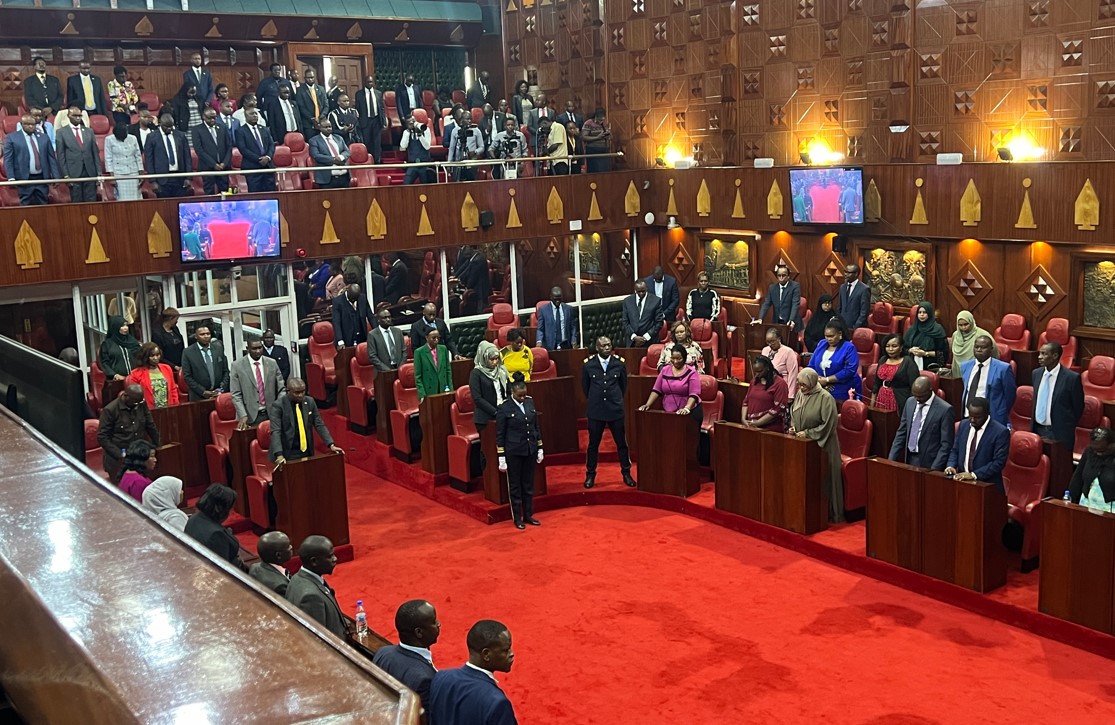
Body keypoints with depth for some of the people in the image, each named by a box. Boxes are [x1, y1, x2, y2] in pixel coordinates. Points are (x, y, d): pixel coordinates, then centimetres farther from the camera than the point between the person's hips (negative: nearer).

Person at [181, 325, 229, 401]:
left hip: (220, 394, 3)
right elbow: (187, 377, -3)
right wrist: (203, 392, -10)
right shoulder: (188, 352, -2)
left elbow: (225, 371, 11)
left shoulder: (219, 348, 8)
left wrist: (222, 388, -2)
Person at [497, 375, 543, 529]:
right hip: (514, 452, -5)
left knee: (529, 484, 13)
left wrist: (540, 448, 10)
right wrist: (501, 458, -9)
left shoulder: (530, 402, 2)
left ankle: (528, 515, 25)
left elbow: (536, 426, 11)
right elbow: (500, 435, -8)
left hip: (530, 451, 5)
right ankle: (517, 518, 17)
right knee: (515, 486, 7)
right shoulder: (504, 408, -12)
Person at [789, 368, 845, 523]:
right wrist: (792, 427, 1)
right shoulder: (799, 394, 5)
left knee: (821, 480, 0)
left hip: (821, 446, -6)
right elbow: (792, 414, 20)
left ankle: (829, 514, 10)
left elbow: (828, 425, -16)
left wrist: (808, 433, -15)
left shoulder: (825, 398, -15)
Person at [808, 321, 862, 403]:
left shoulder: (849, 348, -6)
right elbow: (811, 366, 9)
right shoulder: (821, 344, 11)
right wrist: (819, 380, -9)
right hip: (821, 390, 4)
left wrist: (827, 379, -17)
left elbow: (849, 371, -17)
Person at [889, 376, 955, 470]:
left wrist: (934, 469, -17)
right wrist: (891, 459, 3)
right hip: (909, 460, 5)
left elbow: (946, 445, -13)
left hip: (928, 463, -5)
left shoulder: (945, 410, -14)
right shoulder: (909, 402, 4)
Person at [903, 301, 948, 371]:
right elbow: (903, 348, 17)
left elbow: (943, 352, -2)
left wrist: (926, 353, -11)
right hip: (913, 364, 3)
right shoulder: (912, 329, 14)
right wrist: (911, 350, -3)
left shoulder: (937, 329, 0)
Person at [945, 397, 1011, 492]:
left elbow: (998, 462, -13)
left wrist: (974, 475, -20)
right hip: (962, 481, 5)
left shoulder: (1001, 432, -10)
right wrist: (950, 466, -4)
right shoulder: (963, 425, 7)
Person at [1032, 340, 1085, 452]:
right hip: (1037, 429, 5)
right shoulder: (1036, 373, 6)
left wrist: (1068, 428, 5)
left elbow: (1078, 407, -3)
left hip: (1059, 433, -5)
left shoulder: (1072, 378, -12)